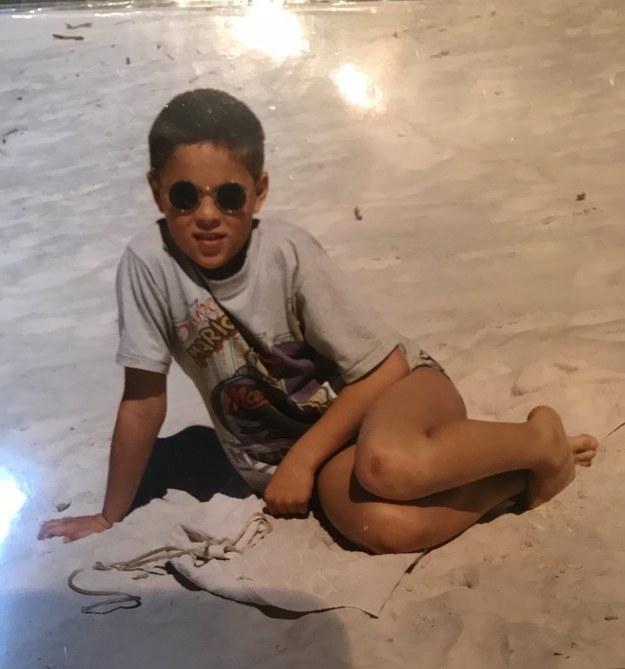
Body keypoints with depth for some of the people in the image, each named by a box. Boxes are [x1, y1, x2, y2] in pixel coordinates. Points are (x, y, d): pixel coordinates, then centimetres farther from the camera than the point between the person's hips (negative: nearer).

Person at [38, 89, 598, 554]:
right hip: (298, 440, 2)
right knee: (386, 526, -31)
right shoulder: (149, 263, -15)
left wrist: (300, 459, -16)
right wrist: (112, 517, 0)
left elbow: (381, 367, -14)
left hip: (386, 388, -2)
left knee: (387, 464, -39)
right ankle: (523, 475, -5)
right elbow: (143, 400, -6)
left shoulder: (289, 253, -20)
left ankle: (540, 440, -9)